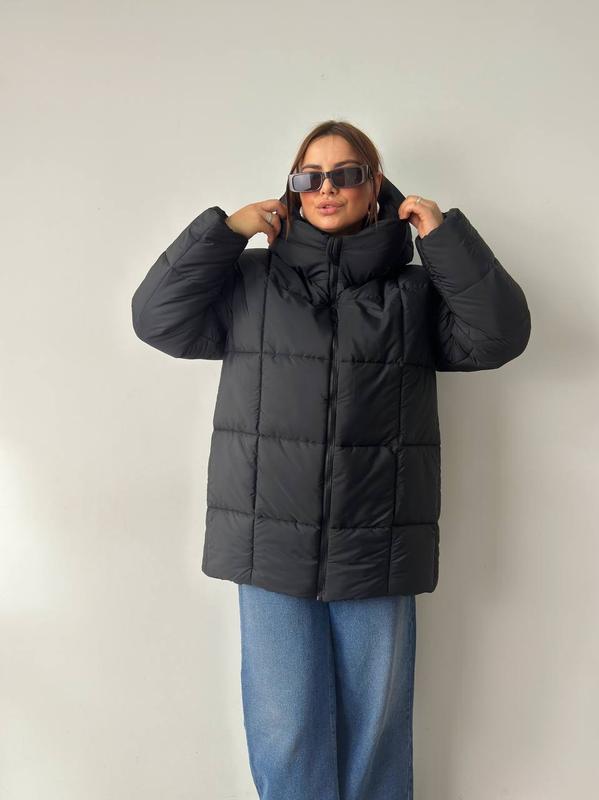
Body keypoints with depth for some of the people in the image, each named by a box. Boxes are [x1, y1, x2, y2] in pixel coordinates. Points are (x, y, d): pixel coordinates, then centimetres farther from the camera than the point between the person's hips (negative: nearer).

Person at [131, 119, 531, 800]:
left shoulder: (415, 290, 10)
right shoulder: (250, 281, 9)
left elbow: (497, 335, 0)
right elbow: (158, 317, 4)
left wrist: (445, 235, -2)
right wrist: (225, 229, 1)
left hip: (378, 553, 1)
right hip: (271, 545, 0)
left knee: (377, 735, 12)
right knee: (286, 741, 5)